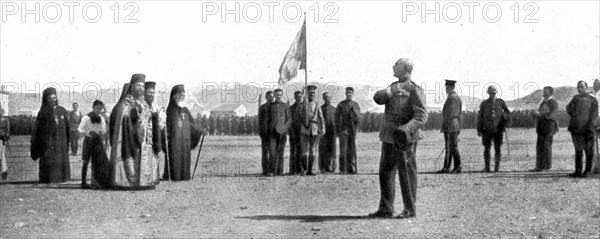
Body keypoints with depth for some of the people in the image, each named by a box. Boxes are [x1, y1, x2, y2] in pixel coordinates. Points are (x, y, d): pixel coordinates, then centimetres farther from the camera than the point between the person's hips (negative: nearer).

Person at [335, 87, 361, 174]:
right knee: (343, 150, -8)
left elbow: (358, 119, 8)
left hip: (353, 130, 3)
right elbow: (337, 118, 3)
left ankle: (351, 169, 9)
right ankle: (342, 169, -6)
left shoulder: (356, 105, 10)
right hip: (343, 130, -3)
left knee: (352, 150, 4)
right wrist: (337, 131, -2)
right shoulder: (341, 105, 2)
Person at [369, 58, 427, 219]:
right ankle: (386, 209, 15)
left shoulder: (415, 90, -8)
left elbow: (421, 116, -17)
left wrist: (406, 129, -31)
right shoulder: (394, 87, 15)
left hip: (405, 139, -7)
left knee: (407, 173, -2)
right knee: (386, 172, 8)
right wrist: (390, 91, -20)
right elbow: (378, 98, 0)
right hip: (389, 138, 7)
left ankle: (410, 209, 6)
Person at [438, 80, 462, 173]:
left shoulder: (451, 98, -13)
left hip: (449, 126, -10)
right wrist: (459, 127, 22)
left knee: (453, 147, -6)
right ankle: (446, 168, 11)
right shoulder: (458, 98, 18)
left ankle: (457, 167, -3)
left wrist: (444, 126, -16)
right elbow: (460, 114, 20)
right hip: (456, 126, 10)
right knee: (449, 148, 10)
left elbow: (449, 114, -18)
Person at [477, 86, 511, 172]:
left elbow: (508, 113, 15)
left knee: (498, 149, -2)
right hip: (487, 130, 0)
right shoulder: (484, 103, 5)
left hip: (498, 130, 0)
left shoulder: (500, 102, 5)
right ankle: (487, 167, 10)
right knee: (486, 149, 3)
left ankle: (497, 167, 5)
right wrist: (479, 130, 3)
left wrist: (504, 124, 6)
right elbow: (479, 117, 7)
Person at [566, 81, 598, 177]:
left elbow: (594, 115, -5)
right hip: (576, 129, 4)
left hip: (586, 130, -4)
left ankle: (587, 171, 6)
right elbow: (569, 109, 9)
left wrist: (590, 127, -14)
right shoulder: (576, 98, 15)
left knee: (589, 151, 0)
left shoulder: (592, 100, 2)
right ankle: (578, 171, 14)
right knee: (578, 151, 9)